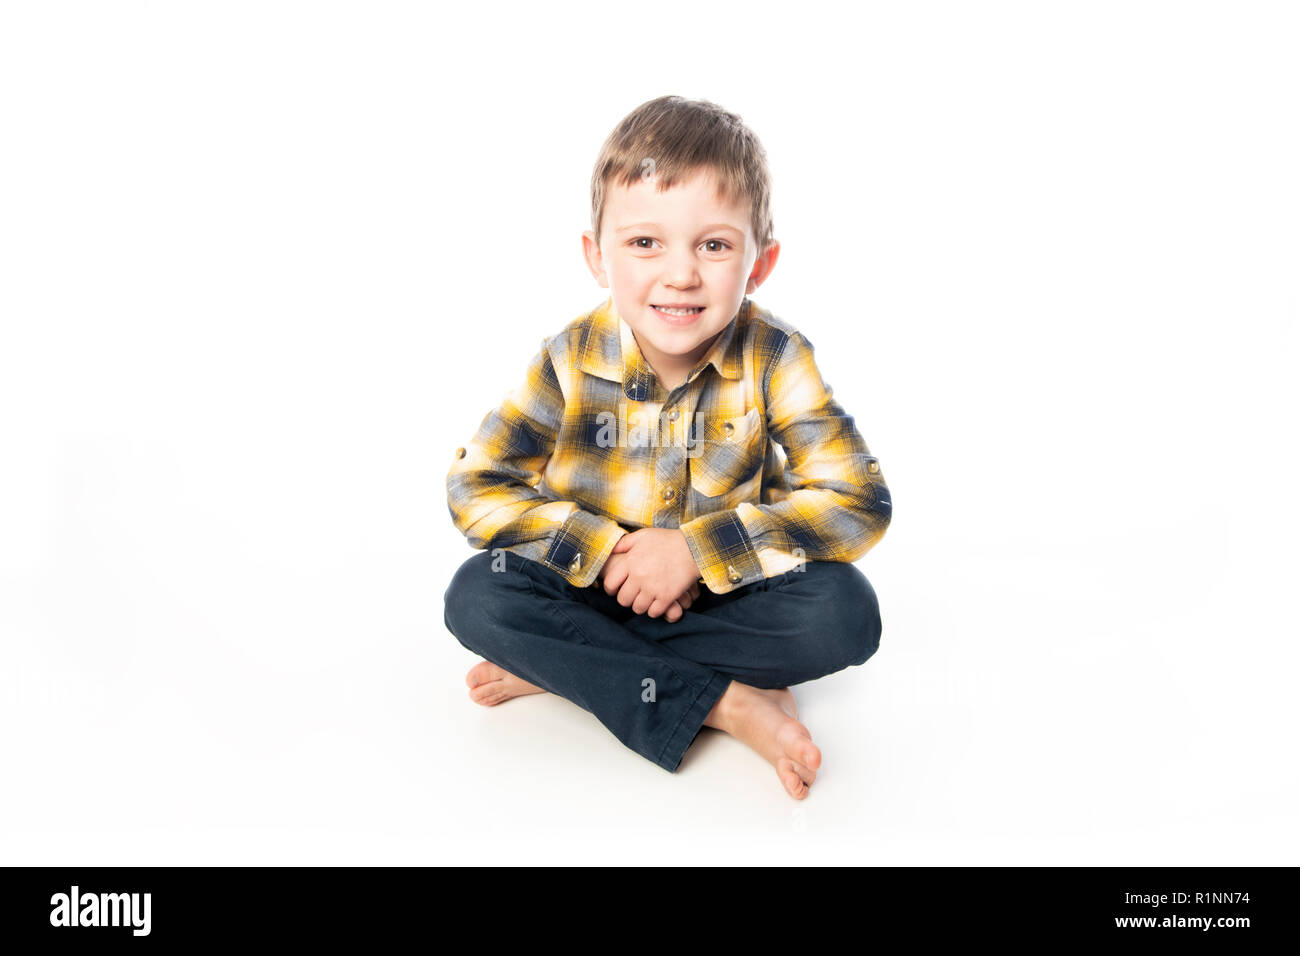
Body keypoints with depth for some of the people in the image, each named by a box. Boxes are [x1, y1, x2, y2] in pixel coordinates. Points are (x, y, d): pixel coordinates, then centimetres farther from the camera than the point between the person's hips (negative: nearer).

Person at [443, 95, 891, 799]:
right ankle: (722, 701, -26)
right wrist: (605, 548, -24)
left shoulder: (775, 360, -15)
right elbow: (476, 487, -11)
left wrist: (696, 549, -26)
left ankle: (566, 667, -22)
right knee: (475, 597, -25)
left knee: (845, 613, -28)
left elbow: (858, 500, -20)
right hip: (595, 583, 1)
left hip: (730, 593, 0)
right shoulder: (571, 361, -13)